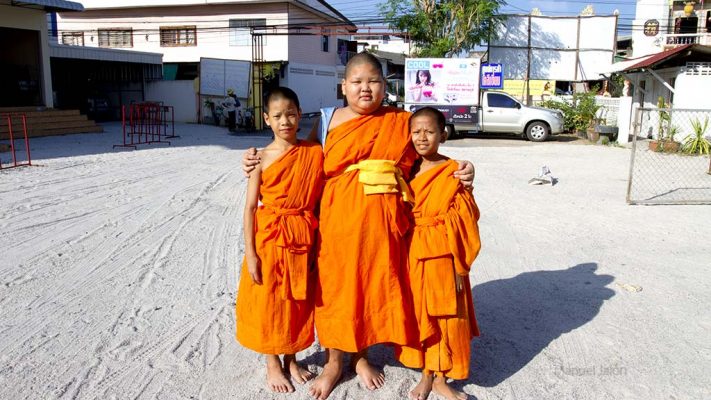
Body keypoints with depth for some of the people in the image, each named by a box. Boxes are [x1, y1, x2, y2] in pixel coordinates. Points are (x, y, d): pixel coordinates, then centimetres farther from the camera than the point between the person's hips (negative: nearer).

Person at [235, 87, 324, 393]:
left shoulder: (315, 153, -1)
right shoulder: (262, 158, -6)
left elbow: (320, 198, 3)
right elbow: (250, 207, -6)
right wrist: (250, 253, -10)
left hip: (303, 238, 2)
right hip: (269, 238, -2)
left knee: (298, 301, 14)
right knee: (269, 302, 9)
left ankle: (291, 359, 34)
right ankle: (273, 365, 29)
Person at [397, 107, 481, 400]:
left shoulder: (454, 172, -8)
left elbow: (463, 223, -8)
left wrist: (460, 266, -8)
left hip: (442, 256, -4)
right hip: (412, 255, 4)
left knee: (446, 315, 6)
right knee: (419, 313, 13)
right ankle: (426, 374, 30)